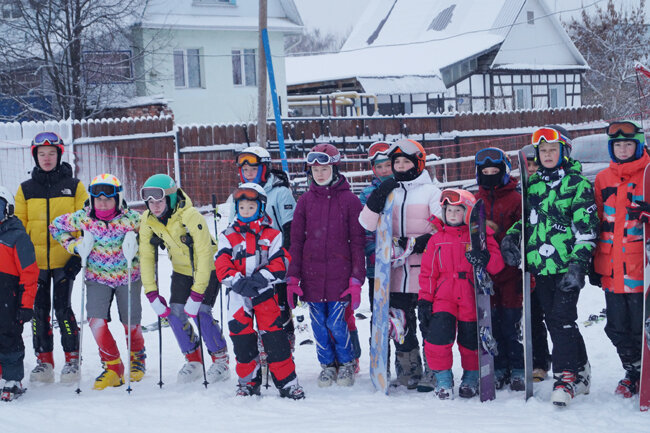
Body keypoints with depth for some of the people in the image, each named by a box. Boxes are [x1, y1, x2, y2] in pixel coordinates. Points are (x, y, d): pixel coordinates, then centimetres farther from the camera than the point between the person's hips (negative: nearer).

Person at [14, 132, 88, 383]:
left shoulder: (73, 186, 3)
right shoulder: (26, 189, 9)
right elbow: (18, 226, 12)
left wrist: (79, 254, -6)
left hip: (64, 260, -3)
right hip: (35, 261, 3)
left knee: (62, 308, -7)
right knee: (39, 310, 4)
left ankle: (72, 359, 5)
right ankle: (44, 361, 13)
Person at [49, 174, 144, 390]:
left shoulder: (131, 218, -17)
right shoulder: (82, 218, -12)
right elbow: (56, 226, 5)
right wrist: (73, 244, -6)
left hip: (127, 276, -1)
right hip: (97, 277, 1)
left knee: (130, 322, 7)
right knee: (96, 320, -14)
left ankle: (137, 357, 39)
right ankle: (113, 368, 1)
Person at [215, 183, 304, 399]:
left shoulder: (272, 235, 7)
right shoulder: (228, 236, 10)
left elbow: (280, 263, -2)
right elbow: (222, 265, -1)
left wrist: (260, 278, -18)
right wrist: (237, 281, -19)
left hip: (265, 292, -2)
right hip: (239, 293, 2)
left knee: (273, 334, -7)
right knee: (241, 336, 1)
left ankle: (287, 382, 1)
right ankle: (249, 381, 17)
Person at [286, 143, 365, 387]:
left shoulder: (349, 200, 1)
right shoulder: (305, 201, 8)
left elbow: (357, 241, 1)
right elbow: (296, 241, 9)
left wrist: (357, 278, -4)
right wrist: (292, 277, 3)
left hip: (339, 275, -3)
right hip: (311, 275, 3)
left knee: (336, 323, -5)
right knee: (319, 324, 6)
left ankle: (346, 364, 19)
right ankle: (327, 365, 25)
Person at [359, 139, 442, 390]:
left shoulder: (431, 192, 3)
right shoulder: (388, 192, 13)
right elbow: (367, 224, 2)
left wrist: (418, 242, -15)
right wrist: (378, 197, -10)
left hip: (425, 269, -4)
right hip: (397, 270, 4)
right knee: (401, 322, 7)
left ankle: (433, 372, 4)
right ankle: (407, 371, 17)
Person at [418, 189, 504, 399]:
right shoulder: (437, 239, 11)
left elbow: (498, 265, -4)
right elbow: (428, 272, 12)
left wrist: (485, 259, -26)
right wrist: (424, 300, 5)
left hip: (471, 298, -1)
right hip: (444, 297, 1)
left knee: (471, 340, 4)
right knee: (438, 334, -16)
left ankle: (471, 379, 29)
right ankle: (443, 379, 3)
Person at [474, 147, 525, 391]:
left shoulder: (515, 199, -1)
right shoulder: (476, 200, 13)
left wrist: (498, 230, -17)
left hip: (510, 268, -4)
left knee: (511, 321, -3)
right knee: (492, 321, 5)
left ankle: (517, 370, 6)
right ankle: (499, 369, 14)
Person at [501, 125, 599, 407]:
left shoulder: (578, 184, -3)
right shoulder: (533, 184, 15)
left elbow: (586, 229, -8)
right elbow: (527, 218, 26)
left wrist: (578, 263, -16)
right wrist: (511, 236, 5)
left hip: (567, 266, -6)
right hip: (541, 267, 6)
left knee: (562, 320, -12)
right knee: (554, 322, 8)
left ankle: (566, 378, -8)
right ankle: (580, 371, 20)